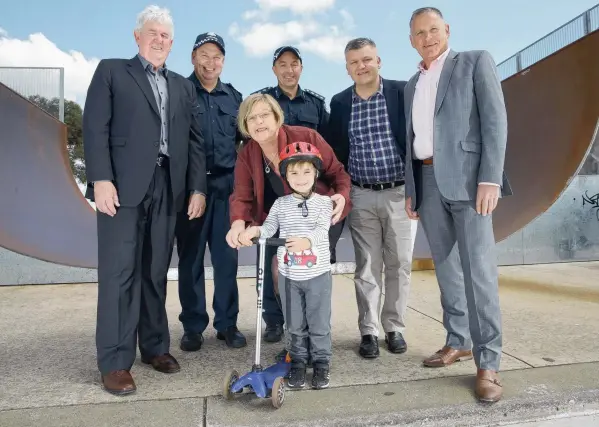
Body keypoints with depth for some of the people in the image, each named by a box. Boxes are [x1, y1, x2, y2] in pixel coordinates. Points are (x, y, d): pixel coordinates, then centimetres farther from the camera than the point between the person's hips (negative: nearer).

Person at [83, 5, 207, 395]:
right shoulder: (111, 72, 10)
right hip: (123, 185, -3)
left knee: (156, 272, 8)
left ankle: (155, 346, 19)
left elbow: (195, 140, 14)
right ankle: (115, 362, 4)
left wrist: (198, 188, 4)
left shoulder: (183, 86, 21)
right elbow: (95, 128, -1)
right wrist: (101, 179, -13)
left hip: (167, 188, 4)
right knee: (120, 272, -4)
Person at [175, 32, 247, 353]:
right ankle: (192, 327, 17)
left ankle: (227, 323, 18)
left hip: (226, 186, 3)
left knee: (227, 258, 6)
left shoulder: (234, 97, 13)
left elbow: (243, 139, 17)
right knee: (190, 258, 5)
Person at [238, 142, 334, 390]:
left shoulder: (324, 202, -3)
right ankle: (298, 361, 31)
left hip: (318, 274, -2)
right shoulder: (280, 204, 4)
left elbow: (322, 230, -18)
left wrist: (307, 240, -38)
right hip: (288, 275, 2)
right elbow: (269, 228, -5)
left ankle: (321, 362, 27)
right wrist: (253, 231, -27)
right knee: (295, 325, 14)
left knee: (319, 323, 10)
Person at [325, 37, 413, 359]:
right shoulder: (339, 103, 5)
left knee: (399, 264, 6)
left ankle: (395, 328, 22)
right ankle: (369, 331, 17)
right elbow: (335, 151, 8)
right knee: (367, 267, 6)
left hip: (399, 193, -1)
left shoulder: (402, 92, -1)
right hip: (361, 196, 1)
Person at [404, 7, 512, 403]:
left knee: (479, 270, -9)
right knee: (447, 268, 10)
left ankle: (488, 363, 0)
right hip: (428, 181, 6)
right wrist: (411, 189, 12)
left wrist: (490, 178, -17)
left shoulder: (476, 61, 5)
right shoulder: (413, 84, 20)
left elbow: (495, 120, -6)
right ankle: (458, 341, 22)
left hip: (466, 178, -5)